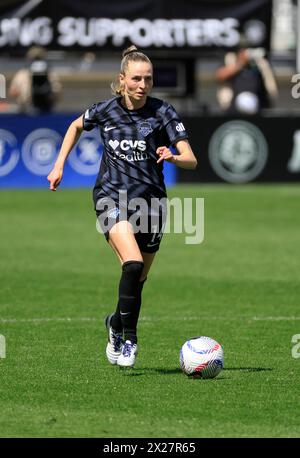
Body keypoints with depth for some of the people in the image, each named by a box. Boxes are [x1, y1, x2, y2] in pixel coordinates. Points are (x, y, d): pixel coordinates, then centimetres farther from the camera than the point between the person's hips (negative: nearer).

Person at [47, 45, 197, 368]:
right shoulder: (105, 111, -2)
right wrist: (59, 165, 16)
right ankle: (129, 339, -12)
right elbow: (77, 126, 21)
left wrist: (173, 157, -34)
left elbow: (191, 160, -13)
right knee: (133, 264, -25)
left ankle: (116, 324, 40)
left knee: (137, 280, 10)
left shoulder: (163, 112, -7)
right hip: (112, 198, -2)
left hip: (149, 201, 2)